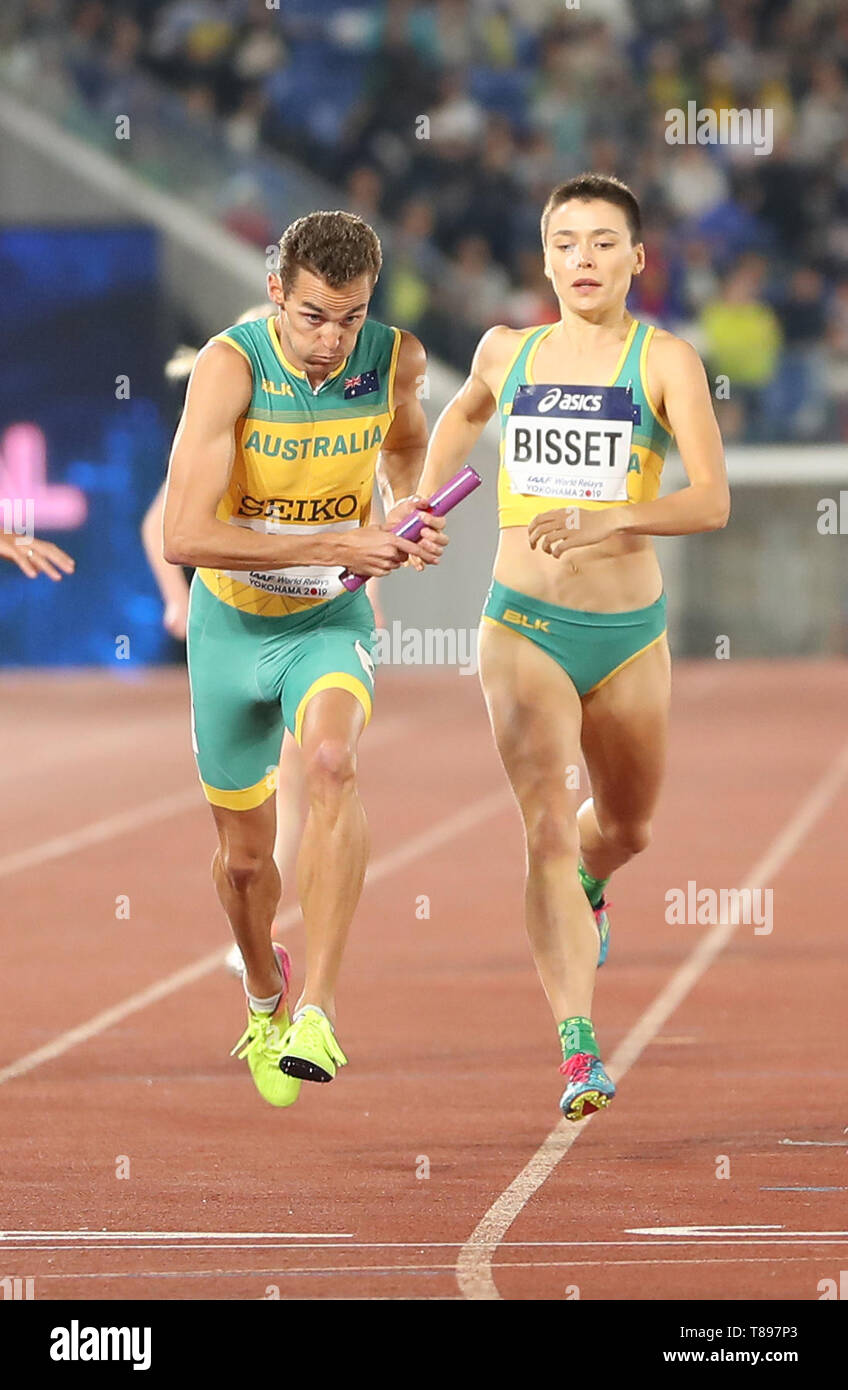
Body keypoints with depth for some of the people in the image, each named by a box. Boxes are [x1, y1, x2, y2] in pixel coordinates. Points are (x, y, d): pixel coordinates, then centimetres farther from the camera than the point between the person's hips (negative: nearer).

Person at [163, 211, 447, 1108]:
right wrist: (339, 547, -30)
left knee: (331, 761, -32)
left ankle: (316, 1012, -36)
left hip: (330, 624, 0)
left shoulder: (395, 358, -12)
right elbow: (185, 535, -30)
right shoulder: (231, 364, -23)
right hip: (232, 626, 0)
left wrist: (405, 510, -6)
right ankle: (264, 999, 45)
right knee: (245, 854, 12)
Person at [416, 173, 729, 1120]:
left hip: (629, 634, 0)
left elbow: (712, 502, -19)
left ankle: (586, 884, 59)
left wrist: (607, 519, -33)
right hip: (524, 627, 0)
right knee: (548, 828, -17)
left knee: (623, 829, 21)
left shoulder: (665, 361, -7)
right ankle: (579, 1052, -24)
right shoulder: (507, 351, 3)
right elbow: (464, 412, 29)